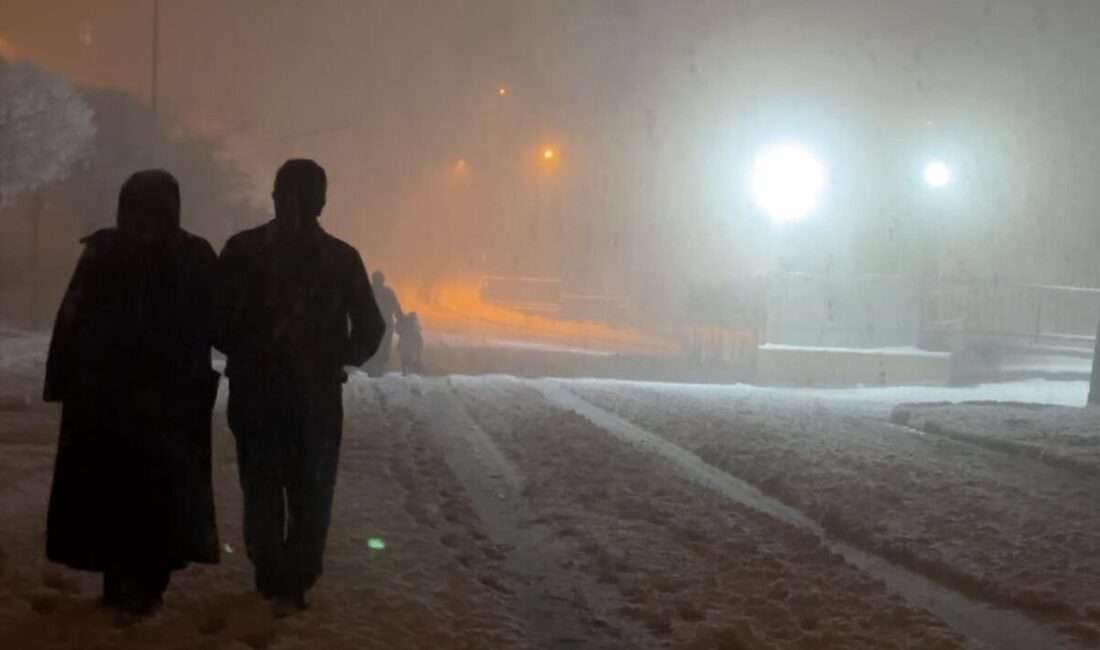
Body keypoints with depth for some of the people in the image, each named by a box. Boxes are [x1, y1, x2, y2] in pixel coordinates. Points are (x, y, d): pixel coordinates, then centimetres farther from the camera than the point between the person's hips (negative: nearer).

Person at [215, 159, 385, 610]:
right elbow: (369, 331, -3)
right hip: (317, 396, 0)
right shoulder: (341, 257, -5)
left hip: (254, 392, 0)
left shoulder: (242, 249, -7)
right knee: (311, 494, 13)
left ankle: (272, 580, 18)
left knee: (262, 490, 15)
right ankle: (294, 584, 13)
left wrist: (246, 354, 10)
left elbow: (216, 320, -8)